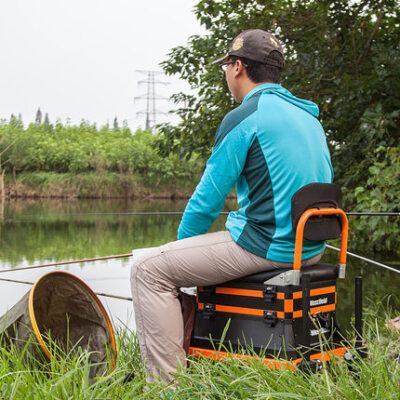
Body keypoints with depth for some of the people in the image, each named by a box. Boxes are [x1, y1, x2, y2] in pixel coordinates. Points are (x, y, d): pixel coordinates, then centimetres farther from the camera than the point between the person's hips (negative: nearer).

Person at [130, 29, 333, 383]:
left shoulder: (244, 118, -13)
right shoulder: (309, 115, 14)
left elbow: (208, 199, -12)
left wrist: (181, 245, 7)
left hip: (264, 246, -9)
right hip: (311, 247, 9)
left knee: (148, 270, -3)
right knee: (205, 251, 32)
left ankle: (167, 384, -5)